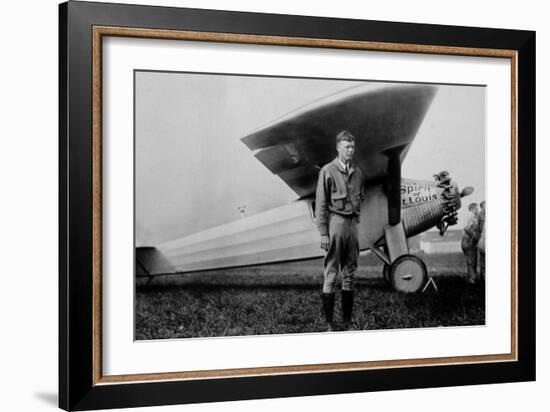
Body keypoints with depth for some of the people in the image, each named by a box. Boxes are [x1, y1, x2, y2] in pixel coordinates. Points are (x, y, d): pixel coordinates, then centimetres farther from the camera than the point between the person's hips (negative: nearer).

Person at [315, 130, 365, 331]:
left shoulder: (357, 173, 11)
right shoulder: (328, 171, -6)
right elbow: (321, 204, -8)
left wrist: (356, 220, 10)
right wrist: (323, 233, -12)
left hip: (352, 223, 6)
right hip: (335, 222, -6)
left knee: (350, 275, 9)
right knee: (330, 275, -2)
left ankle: (348, 322, 16)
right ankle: (328, 323, 2)